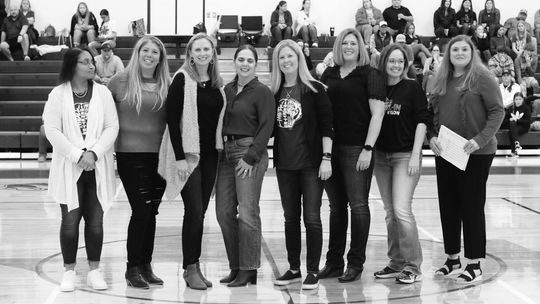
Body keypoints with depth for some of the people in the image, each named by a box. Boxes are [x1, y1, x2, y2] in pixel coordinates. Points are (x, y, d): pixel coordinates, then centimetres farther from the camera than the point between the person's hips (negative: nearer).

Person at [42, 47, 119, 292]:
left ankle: (94, 270, 15)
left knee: (95, 220, 5)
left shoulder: (103, 93, 4)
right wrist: (77, 156, -15)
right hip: (69, 168, -1)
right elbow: (52, 130, -7)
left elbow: (112, 127, -1)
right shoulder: (58, 95, 0)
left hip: (98, 168, 1)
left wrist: (93, 154, -14)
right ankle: (69, 271, 13)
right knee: (70, 219, 2)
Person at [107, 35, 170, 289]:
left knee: (151, 211, 9)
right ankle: (133, 268, 7)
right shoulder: (121, 80, -3)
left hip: (159, 155, 3)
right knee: (141, 210, -6)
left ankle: (146, 266, 20)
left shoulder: (166, 85, 5)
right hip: (131, 154, -3)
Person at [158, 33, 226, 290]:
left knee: (200, 212, 8)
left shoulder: (217, 83, 10)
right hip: (187, 155, -6)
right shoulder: (182, 80, -7)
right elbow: (172, 119, -11)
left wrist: (220, 149, 8)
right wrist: (180, 157, -16)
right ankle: (191, 268, 3)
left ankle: (193, 266, 16)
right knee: (194, 211, -7)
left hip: (210, 155, 6)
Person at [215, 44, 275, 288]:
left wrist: (251, 157, -14)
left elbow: (266, 128, -8)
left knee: (247, 212, -7)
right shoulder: (227, 90, 13)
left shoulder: (262, 92, -3)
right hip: (226, 152, 6)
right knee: (224, 212, 5)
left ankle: (248, 270, 1)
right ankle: (235, 266, 15)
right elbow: (220, 122, 15)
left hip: (250, 152, -6)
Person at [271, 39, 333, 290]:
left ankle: (312, 272, 6)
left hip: (311, 163, -4)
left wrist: (326, 158, -12)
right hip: (284, 164, 4)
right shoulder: (274, 93, 8)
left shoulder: (314, 89, -4)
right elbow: (270, 127, 14)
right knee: (290, 217, 10)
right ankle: (293, 269, 21)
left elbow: (327, 125, -7)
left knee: (312, 218, -3)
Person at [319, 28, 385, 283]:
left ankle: (356, 264, 7)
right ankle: (334, 262, 17)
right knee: (336, 206, 10)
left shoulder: (369, 75, -1)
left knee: (358, 205, -2)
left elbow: (377, 114, -6)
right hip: (330, 148, 5)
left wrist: (368, 149, -13)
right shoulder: (328, 75, 13)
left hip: (356, 149, -5)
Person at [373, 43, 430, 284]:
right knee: (390, 212, 9)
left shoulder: (412, 88, -4)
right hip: (381, 155, 5)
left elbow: (422, 120, -8)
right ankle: (396, 263, 18)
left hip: (405, 155, -5)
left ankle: (413, 266, -3)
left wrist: (415, 155, -13)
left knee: (402, 209, -13)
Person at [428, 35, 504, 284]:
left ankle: (474, 265, 6)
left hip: (476, 153, -6)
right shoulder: (442, 81, 9)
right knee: (448, 206, 11)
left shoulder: (481, 77, -7)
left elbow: (497, 111, -9)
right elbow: (433, 112, 14)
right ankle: (452, 259, 24)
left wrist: (480, 140, -19)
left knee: (472, 206, -2)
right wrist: (432, 136, -3)